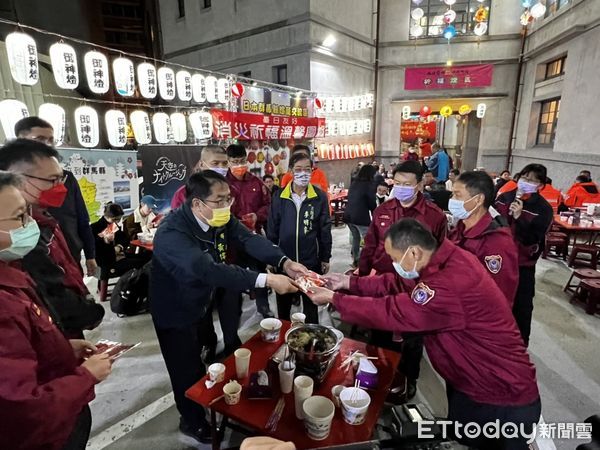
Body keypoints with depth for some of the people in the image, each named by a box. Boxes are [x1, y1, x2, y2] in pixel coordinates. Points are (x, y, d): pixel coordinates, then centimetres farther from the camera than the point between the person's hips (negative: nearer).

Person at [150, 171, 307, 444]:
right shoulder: (171, 233, -37)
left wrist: (284, 262, -40)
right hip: (176, 313, -7)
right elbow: (209, 270, -47)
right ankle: (192, 421, 39)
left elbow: (248, 239, -22)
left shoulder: (220, 219, -13)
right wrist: (267, 280, -50)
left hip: (202, 304, 7)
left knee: (208, 358, 26)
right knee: (188, 371, 10)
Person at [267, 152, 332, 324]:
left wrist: (325, 258, 1)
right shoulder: (280, 197, -4)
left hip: (311, 261, -1)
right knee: (283, 302, 19)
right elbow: (272, 230, 1)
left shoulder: (320, 197, -7)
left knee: (311, 303, 18)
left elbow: (325, 229, -1)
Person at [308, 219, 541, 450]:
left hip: (502, 403, -8)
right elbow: (397, 284, 3)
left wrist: (334, 298, -18)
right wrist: (349, 282, -3)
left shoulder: (452, 285, -36)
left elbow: (392, 312, -30)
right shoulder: (448, 261, -5)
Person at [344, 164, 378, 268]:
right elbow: (372, 203, -1)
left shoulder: (354, 184, 13)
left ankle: (355, 260, 28)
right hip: (361, 217, -7)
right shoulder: (370, 184, -5)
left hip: (348, 215, 7)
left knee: (355, 238, 21)